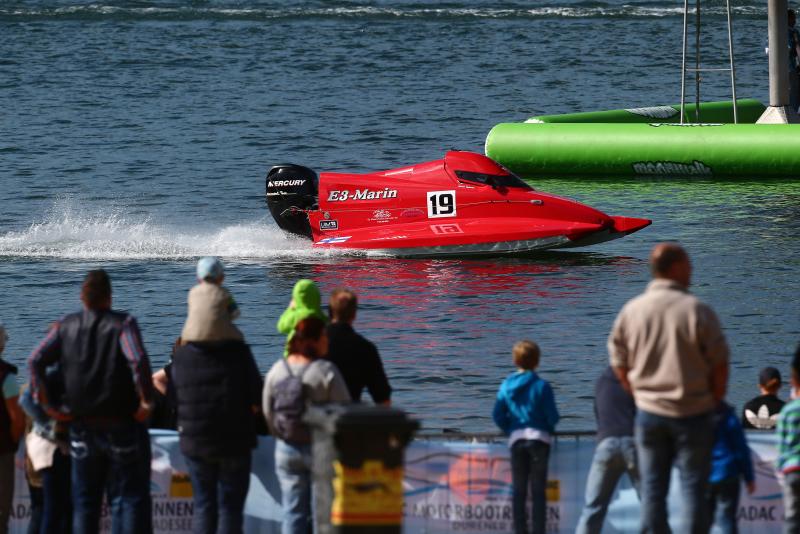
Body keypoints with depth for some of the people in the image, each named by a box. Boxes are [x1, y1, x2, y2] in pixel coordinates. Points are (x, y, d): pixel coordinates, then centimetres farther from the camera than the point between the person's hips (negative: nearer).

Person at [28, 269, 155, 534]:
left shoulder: (66, 326, 3)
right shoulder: (123, 324, -10)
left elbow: (36, 361, -3)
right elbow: (138, 361, -26)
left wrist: (49, 405, 0)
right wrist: (146, 401, -15)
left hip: (82, 428, 4)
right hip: (122, 425, -4)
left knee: (84, 502, 12)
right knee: (129, 499, 0)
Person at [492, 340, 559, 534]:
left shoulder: (506, 386, 3)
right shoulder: (541, 386, -8)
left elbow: (498, 416, 2)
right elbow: (552, 416, -8)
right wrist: (548, 428, 14)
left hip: (516, 440, 3)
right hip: (539, 439, -3)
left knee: (518, 491, 9)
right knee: (538, 491, 1)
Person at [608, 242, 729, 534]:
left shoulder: (631, 310, -1)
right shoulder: (697, 310, -13)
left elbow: (619, 364, 6)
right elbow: (719, 365, -9)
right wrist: (716, 401, 5)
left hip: (649, 411, 4)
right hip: (693, 412, -4)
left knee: (652, 487, 10)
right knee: (693, 487, 2)